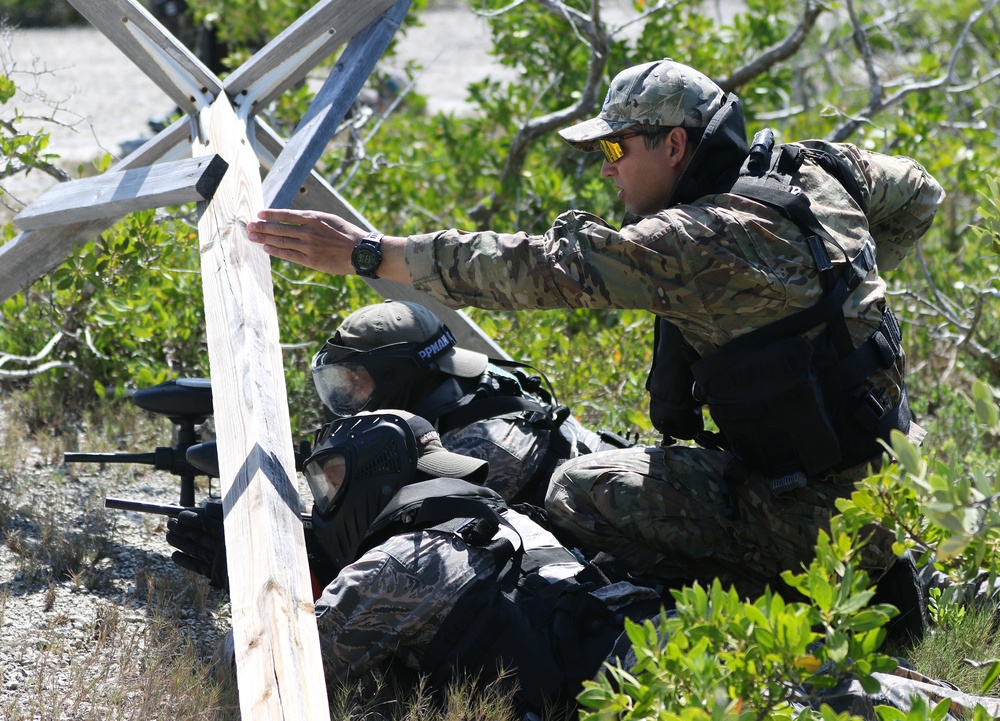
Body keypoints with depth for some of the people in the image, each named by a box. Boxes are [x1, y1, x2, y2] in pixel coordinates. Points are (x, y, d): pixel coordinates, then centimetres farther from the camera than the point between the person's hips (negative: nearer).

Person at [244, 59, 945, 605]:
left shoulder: (707, 239, -19)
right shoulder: (813, 172, 6)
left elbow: (545, 266, -22)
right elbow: (916, 193, 25)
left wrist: (367, 252, -20)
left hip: (812, 519, -9)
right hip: (884, 487, 9)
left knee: (580, 494, -5)